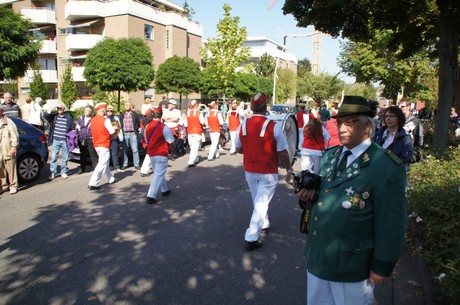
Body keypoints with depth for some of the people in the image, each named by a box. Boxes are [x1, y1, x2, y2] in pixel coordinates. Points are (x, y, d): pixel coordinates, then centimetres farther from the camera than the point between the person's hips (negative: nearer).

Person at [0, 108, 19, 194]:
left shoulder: (8, 122, -2)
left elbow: (14, 136, -6)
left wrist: (14, 147, -12)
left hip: (8, 151, -6)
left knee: (11, 169, -1)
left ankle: (13, 186, 7)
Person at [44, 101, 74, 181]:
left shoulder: (69, 117, 5)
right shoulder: (54, 116, 7)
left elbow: (72, 129, 8)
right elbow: (45, 115, -12)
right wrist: (52, 108, -12)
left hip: (65, 141, 0)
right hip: (55, 140, 0)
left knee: (65, 158, 9)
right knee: (53, 157, -2)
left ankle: (63, 172, 21)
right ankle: (53, 173, 4)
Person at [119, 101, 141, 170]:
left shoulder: (135, 115, 3)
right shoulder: (122, 115, 10)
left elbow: (139, 123, 7)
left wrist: (136, 131, 0)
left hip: (133, 134, -2)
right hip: (124, 134, 3)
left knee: (135, 150, -3)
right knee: (124, 150, 6)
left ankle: (136, 164, 3)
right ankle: (125, 164, 16)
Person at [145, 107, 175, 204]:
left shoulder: (148, 127, 3)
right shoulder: (164, 127, -16)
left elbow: (147, 141, 13)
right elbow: (171, 141, -11)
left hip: (151, 154, 7)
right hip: (161, 154, -7)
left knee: (158, 173, 23)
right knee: (158, 175, -3)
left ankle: (164, 190, 38)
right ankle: (151, 196, -9)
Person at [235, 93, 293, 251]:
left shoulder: (243, 125, -4)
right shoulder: (273, 126, -16)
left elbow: (238, 149, 6)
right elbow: (283, 153, -11)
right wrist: (289, 169, 3)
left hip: (249, 171, 5)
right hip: (268, 172, -4)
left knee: (258, 201, 23)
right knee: (261, 203, 3)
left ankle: (264, 224, 43)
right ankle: (251, 238, 3)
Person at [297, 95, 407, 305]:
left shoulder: (387, 168, -18)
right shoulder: (329, 156, 5)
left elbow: (391, 224, -15)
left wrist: (382, 267, -11)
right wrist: (309, 193, -6)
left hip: (352, 267, -6)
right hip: (317, 256, 7)